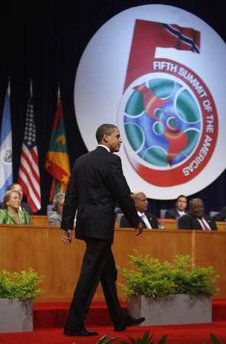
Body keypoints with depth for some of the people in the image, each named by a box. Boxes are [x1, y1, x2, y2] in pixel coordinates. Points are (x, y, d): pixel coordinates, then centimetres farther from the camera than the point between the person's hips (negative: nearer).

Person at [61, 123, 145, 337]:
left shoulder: (81, 161, 13)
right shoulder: (111, 160, -10)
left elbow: (71, 196, 12)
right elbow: (123, 194, -11)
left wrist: (66, 226, 13)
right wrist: (136, 221, 1)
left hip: (86, 223, 9)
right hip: (101, 225, -9)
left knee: (108, 272, 17)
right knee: (90, 274, -6)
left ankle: (119, 319, 26)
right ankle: (74, 325, -5)